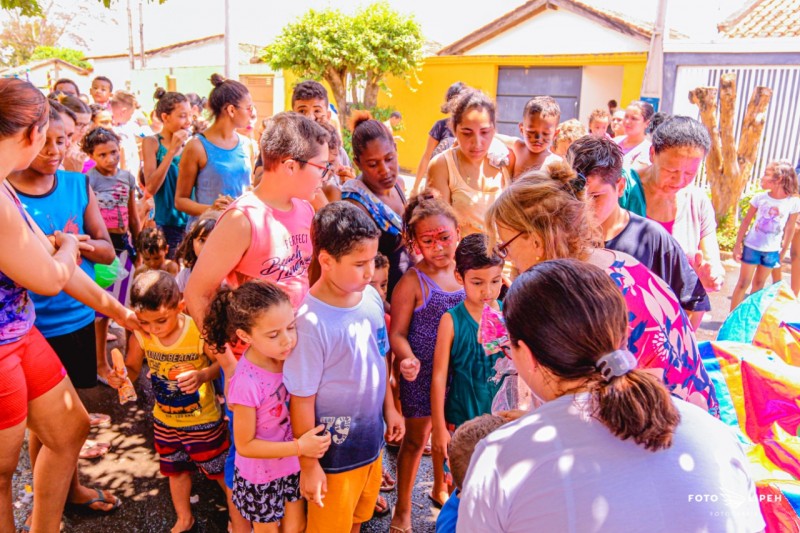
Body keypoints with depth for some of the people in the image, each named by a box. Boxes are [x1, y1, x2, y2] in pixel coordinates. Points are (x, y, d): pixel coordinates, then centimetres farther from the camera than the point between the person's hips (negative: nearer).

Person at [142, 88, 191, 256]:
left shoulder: (189, 144, 6)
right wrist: (172, 150, -17)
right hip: (165, 224, -3)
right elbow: (151, 187, -14)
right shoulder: (152, 142, -3)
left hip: (190, 222, 3)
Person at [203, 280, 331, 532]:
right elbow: (245, 445, -22)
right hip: (261, 476, -4)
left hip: (292, 465, 5)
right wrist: (299, 447, -27)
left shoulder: (288, 356, -18)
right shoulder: (247, 383, -33)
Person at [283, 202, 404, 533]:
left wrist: (389, 408, 13)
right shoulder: (311, 323, -28)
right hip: (333, 450, -5)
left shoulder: (372, 297, -9)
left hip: (372, 438, 6)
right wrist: (309, 465, -12)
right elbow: (301, 400, -20)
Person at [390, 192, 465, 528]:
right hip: (422, 374, -5)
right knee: (416, 438, 11)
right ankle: (403, 509, 33)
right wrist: (409, 359, -32)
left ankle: (440, 489, 49)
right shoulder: (412, 281, -16)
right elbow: (398, 332, -15)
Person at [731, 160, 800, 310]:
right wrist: (738, 244, -4)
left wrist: (783, 252, 5)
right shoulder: (760, 198, -10)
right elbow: (746, 221, -3)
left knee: (759, 283, 15)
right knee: (743, 282, 3)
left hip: (772, 250, 1)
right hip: (752, 246, -1)